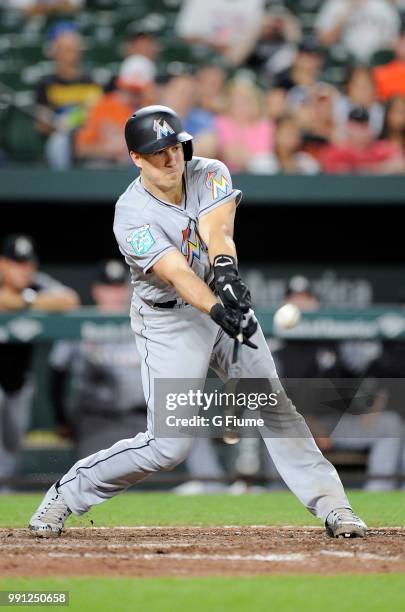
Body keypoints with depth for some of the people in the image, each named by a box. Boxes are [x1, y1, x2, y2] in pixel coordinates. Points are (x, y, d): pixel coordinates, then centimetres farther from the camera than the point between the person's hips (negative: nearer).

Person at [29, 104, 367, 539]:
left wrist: (226, 268, -49)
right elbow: (176, 272, -35)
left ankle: (329, 504, 0)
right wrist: (217, 309, -52)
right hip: (169, 321, -4)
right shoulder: (132, 215, -21)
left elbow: (216, 230, -27)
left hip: (226, 302, 5)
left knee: (274, 406, -5)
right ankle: (68, 493, 6)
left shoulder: (211, 174, -9)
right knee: (168, 445, -10)